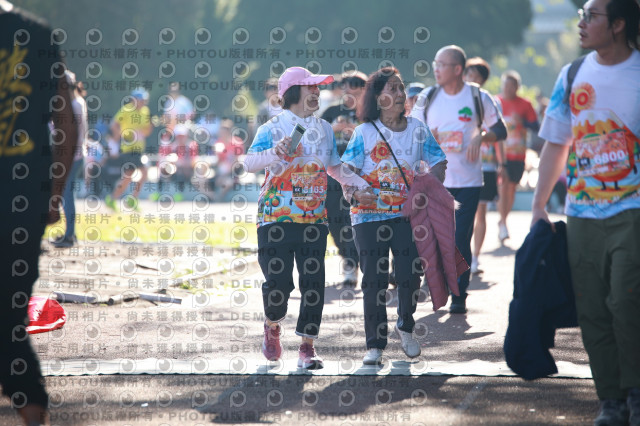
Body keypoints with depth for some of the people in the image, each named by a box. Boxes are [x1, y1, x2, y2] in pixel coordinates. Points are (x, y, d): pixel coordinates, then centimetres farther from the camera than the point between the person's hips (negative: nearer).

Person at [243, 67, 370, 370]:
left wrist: (366, 186, 13)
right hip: (277, 217, -4)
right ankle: (272, 327, 20)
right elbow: (249, 163, -18)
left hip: (314, 217, 4)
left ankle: (307, 349, 5)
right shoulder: (272, 128, -5)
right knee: (279, 282, -11)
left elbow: (335, 168, 24)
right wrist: (275, 153, -37)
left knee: (313, 283, -3)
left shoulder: (323, 129, 12)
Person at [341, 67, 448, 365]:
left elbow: (438, 164, 12)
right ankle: (375, 344, 5)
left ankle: (406, 327, 25)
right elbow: (347, 170, -4)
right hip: (370, 215, -2)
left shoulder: (417, 130, 9)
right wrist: (355, 192, -24)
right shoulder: (364, 133, 2)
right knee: (374, 279, -2)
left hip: (408, 214, 2)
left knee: (410, 276, -3)